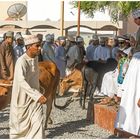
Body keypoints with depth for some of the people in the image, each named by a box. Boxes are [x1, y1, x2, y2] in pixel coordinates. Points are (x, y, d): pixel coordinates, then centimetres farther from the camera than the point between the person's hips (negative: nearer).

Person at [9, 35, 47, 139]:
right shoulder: (22, 61, -23)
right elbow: (21, 81, -34)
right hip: (23, 98, -5)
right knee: (19, 124, 14)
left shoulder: (35, 58, 1)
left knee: (38, 122, -5)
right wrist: (38, 96, -41)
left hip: (34, 98, 5)